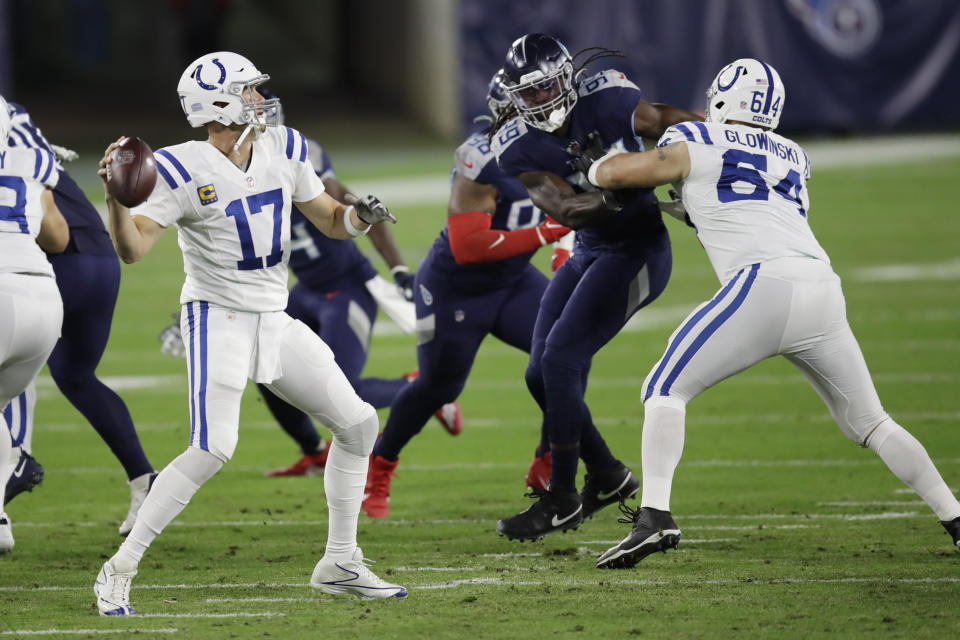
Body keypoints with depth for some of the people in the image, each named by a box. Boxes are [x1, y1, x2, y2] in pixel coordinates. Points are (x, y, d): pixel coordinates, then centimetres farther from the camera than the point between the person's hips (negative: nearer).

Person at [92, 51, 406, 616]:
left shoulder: (283, 150, 4)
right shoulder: (186, 171, -15)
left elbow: (330, 220, 13)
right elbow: (132, 248, -21)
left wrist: (359, 215, -10)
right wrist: (116, 195, -38)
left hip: (274, 321, 7)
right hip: (218, 317, -7)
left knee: (357, 425, 7)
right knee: (212, 450, -22)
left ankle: (340, 565, 17)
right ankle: (119, 570, -14)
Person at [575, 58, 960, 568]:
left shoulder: (697, 144, 12)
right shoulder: (793, 158, 27)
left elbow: (608, 175, 16)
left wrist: (598, 163, 37)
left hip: (764, 286, -5)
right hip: (824, 291, 5)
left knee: (666, 391, 3)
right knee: (869, 423, 18)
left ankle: (654, 515, -14)